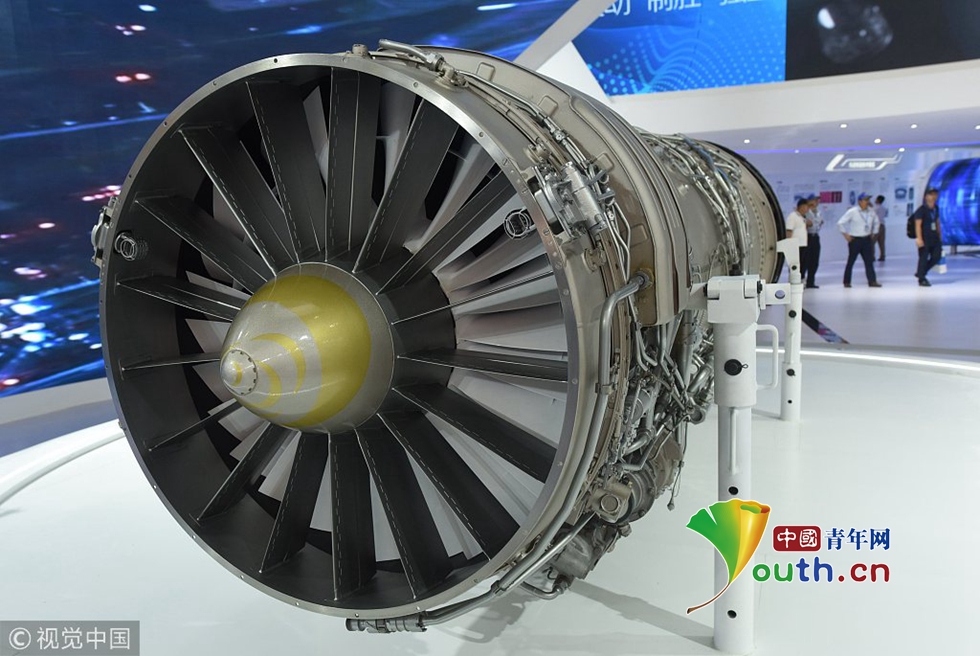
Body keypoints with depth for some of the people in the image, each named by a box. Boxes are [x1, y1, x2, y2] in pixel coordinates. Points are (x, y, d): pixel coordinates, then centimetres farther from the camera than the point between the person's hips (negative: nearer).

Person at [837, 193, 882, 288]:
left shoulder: (871, 212, 5)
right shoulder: (852, 212, -10)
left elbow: (876, 222, 25)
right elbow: (840, 223, -8)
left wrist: (873, 232, 16)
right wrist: (846, 235, -8)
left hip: (867, 240, 4)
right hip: (855, 240, -4)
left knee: (869, 260, -2)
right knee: (851, 261, 3)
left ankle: (872, 281, -2)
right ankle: (846, 282, 12)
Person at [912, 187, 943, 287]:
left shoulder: (936, 208, 13)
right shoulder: (921, 210, -10)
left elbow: (937, 223, 20)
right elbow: (918, 225, -16)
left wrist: (940, 236, 19)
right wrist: (919, 238, -23)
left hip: (934, 238, 8)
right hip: (924, 238, -7)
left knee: (936, 256, 5)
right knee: (923, 258, -2)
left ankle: (920, 273, 20)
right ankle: (921, 279, 7)